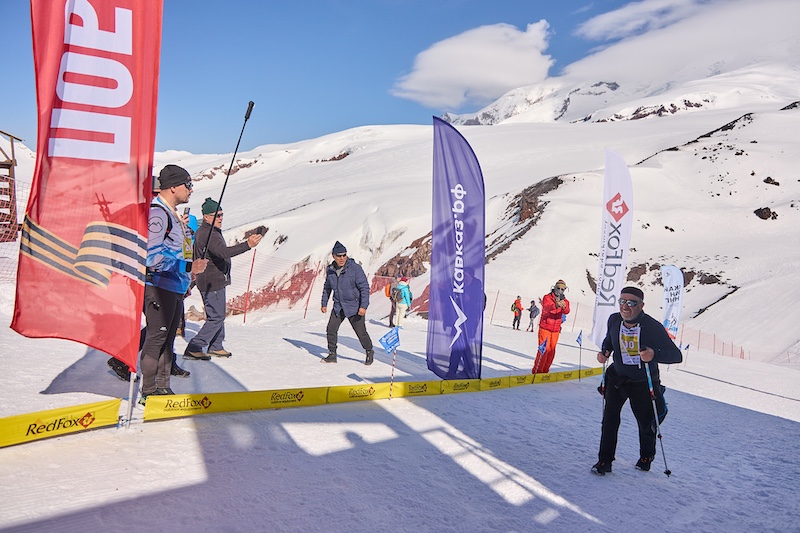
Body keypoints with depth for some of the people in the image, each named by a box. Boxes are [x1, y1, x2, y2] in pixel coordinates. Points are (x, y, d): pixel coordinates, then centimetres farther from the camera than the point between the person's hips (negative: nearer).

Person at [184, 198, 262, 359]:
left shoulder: (203, 231, 14)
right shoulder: (209, 234, -22)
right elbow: (224, 252, -38)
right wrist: (247, 244, -47)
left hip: (215, 281, 11)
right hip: (212, 282, -11)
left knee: (218, 315, 18)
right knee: (216, 317, -7)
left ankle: (216, 347, 28)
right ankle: (193, 348, -3)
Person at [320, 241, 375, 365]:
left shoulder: (355, 268, -16)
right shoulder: (330, 270, 0)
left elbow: (364, 287, -15)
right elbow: (327, 287, 17)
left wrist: (364, 306, -21)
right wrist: (324, 303, 17)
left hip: (354, 307, -5)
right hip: (338, 307, 5)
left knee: (361, 332, 1)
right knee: (331, 330, 0)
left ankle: (369, 352, 25)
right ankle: (332, 355, 15)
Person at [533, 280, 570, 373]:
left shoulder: (565, 301, 5)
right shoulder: (547, 297, -6)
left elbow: (567, 311, -17)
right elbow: (546, 307, -28)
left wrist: (564, 307, -42)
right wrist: (555, 305, -50)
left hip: (556, 330, 5)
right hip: (545, 328, -4)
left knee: (551, 350, 7)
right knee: (544, 349, -10)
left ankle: (545, 370, 20)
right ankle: (537, 371, -2)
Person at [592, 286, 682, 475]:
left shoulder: (653, 327, -25)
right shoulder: (614, 320, -11)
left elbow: (677, 355, -25)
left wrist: (654, 354, -43)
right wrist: (604, 352, -10)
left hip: (643, 383, -3)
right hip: (617, 377, 3)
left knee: (646, 422, 13)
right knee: (609, 417, -6)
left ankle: (646, 456, 42)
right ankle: (605, 460, 8)